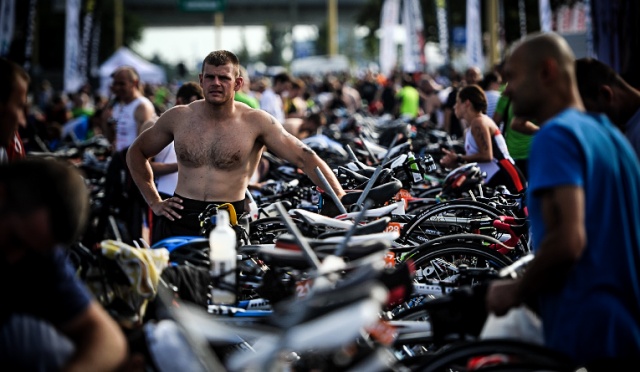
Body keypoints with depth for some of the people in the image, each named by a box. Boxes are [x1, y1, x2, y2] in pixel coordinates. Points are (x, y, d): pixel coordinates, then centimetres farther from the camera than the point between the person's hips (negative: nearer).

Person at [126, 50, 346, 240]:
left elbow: (305, 158, -7)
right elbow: (137, 153, 21)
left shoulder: (256, 122, -2)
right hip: (181, 218, 1)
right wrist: (154, 202, 13)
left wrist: (341, 199, -18)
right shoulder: (178, 118, 6)